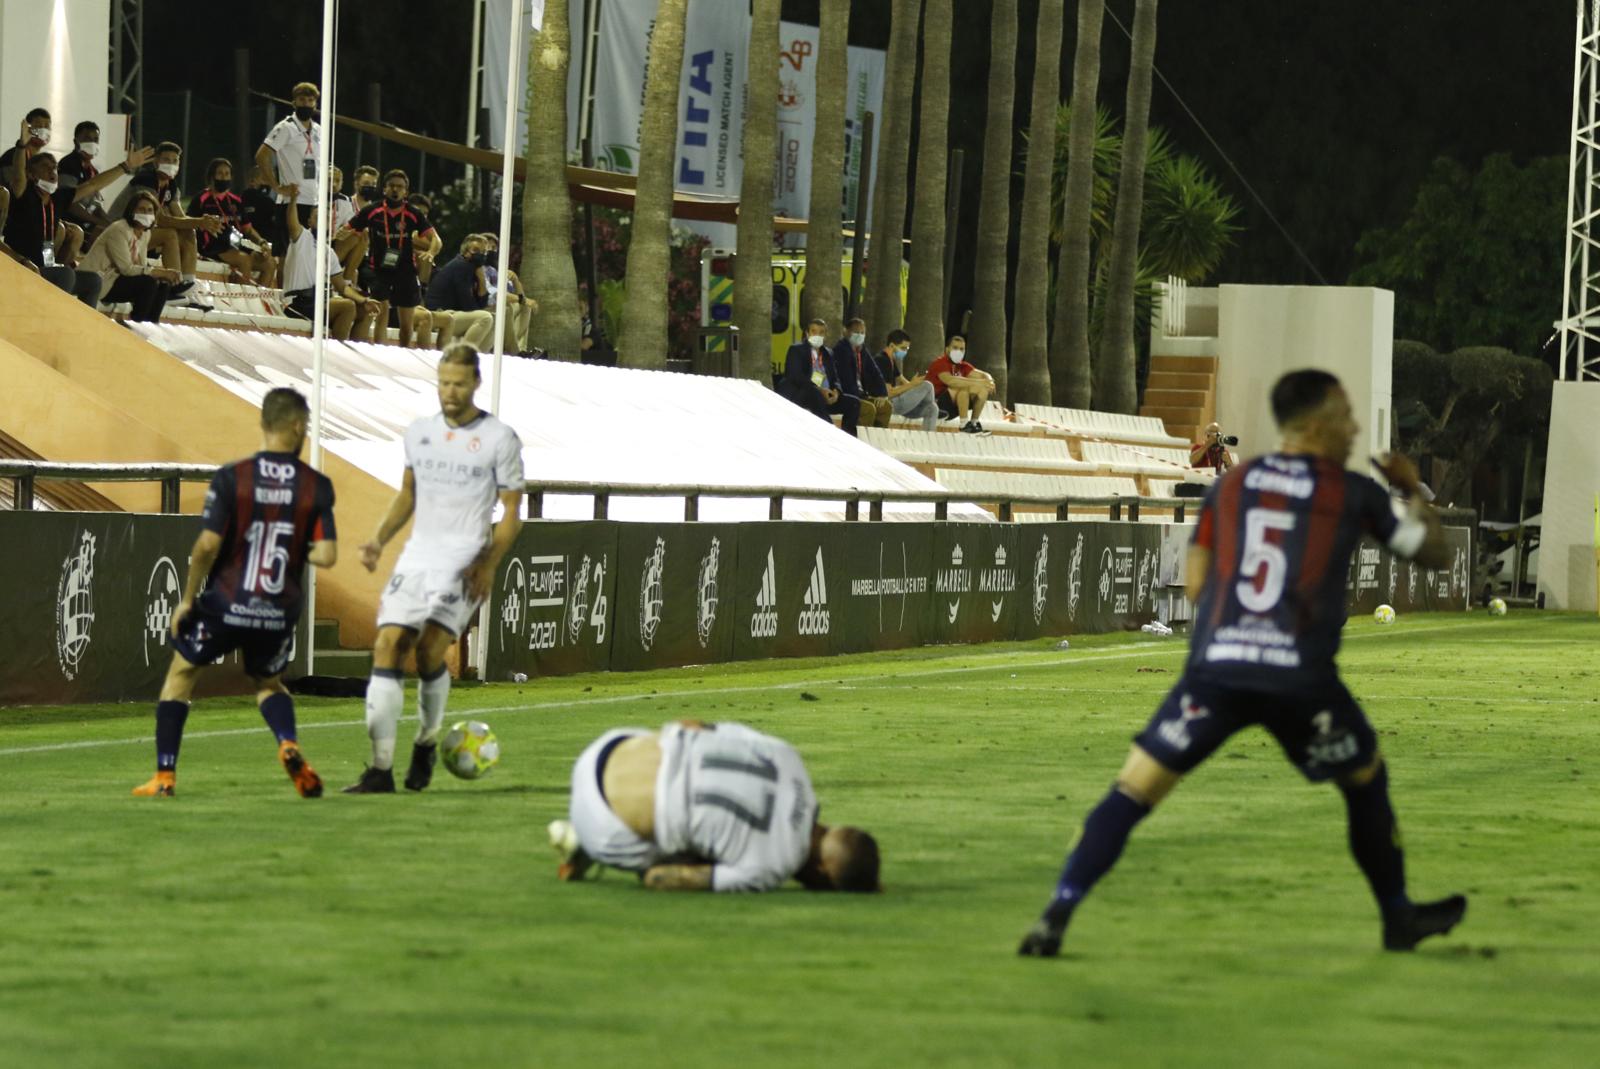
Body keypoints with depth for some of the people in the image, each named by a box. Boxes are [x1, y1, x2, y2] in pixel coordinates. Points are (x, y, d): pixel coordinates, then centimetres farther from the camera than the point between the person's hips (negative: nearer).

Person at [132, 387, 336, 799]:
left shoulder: (232, 477, -10)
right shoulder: (316, 486, -5)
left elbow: (207, 545, -14)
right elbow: (326, 555, -9)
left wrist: (187, 599, -1)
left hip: (225, 605, -2)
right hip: (279, 612, 2)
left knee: (181, 673, 19)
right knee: (269, 683, 27)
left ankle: (164, 776, 14)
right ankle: (289, 746, -3)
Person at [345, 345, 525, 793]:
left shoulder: (500, 439, -2)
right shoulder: (419, 432, 12)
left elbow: (512, 512, -1)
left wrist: (488, 565, -12)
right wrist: (379, 539, 6)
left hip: (464, 562, -4)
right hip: (417, 556, 4)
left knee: (430, 649, -17)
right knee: (388, 646, -9)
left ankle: (426, 743, 11)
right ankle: (380, 769, -9)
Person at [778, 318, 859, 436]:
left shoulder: (828, 354, 22)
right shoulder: (796, 350, 2)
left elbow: (835, 379, 17)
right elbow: (796, 376, -13)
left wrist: (835, 391, -9)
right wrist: (819, 390, -24)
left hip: (824, 396, 7)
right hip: (798, 395, -7)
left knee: (853, 403, -9)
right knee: (815, 395, -39)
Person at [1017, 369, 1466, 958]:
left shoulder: (1230, 486, 14)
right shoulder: (1354, 494, 7)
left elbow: (1196, 585, 16)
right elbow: (1435, 553, 17)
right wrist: (1412, 490, 34)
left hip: (1216, 667, 1)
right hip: (1301, 680, -1)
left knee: (1132, 792, 2)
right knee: (1367, 779, 25)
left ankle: (1057, 915, -13)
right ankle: (1398, 916, 33)